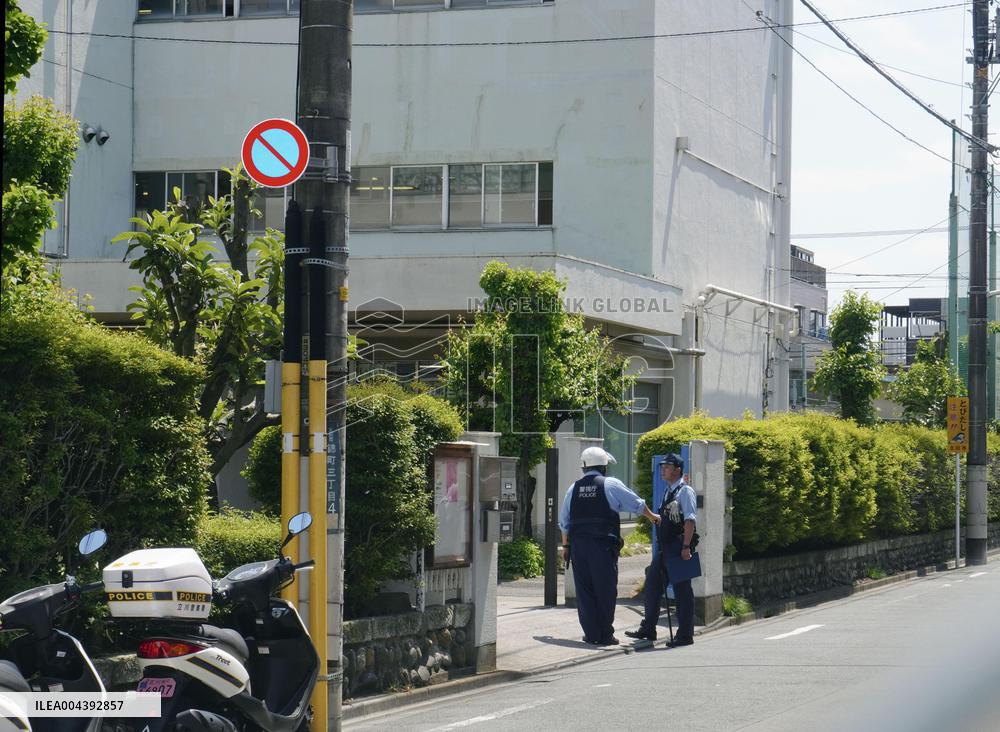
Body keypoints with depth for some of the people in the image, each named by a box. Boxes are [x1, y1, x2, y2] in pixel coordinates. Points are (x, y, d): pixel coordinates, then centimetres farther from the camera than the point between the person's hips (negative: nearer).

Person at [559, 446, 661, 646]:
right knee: (605, 590, 2)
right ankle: (605, 635, 4)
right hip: (603, 545, -4)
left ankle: (591, 633, 7)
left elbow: (564, 521, 12)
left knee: (584, 590, 7)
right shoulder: (611, 484, -1)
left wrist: (566, 545, 21)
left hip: (578, 544, 4)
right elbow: (637, 504, 8)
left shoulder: (574, 488, 10)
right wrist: (652, 516, 26)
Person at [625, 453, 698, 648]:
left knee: (682, 591, -2)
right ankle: (648, 628, 21)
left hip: (678, 549, -9)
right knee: (652, 584, 12)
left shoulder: (685, 491, -12)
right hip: (664, 547, 9)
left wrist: (686, 547, -22)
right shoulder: (668, 492, 16)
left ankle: (685, 635, 4)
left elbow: (690, 520, -18)